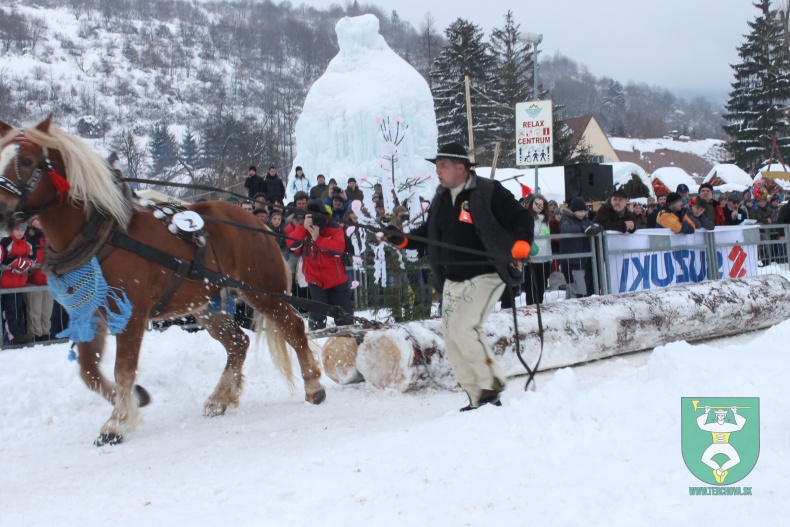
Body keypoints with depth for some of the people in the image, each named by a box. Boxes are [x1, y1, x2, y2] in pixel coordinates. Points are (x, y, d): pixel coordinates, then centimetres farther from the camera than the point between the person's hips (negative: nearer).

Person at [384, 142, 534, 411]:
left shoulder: (489, 192, -9)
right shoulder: (441, 199, 13)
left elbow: (521, 218, -11)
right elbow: (428, 233, 22)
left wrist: (521, 243, -29)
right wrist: (402, 240, 6)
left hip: (485, 275, -8)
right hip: (452, 281, 8)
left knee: (463, 326, -23)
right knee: (453, 343, 4)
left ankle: (492, 383, -6)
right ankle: (479, 400, 14)